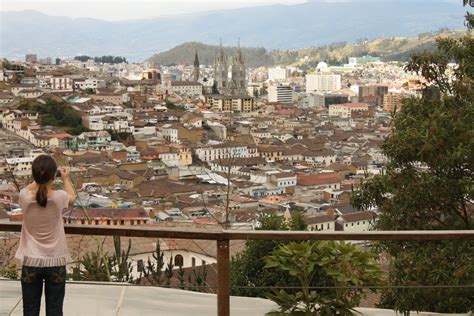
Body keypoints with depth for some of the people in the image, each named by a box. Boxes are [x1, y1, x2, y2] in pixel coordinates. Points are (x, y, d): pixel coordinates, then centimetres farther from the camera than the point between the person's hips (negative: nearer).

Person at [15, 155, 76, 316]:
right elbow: (72, 197, 10)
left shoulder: (25, 197, -13)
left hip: (31, 262, 1)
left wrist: (40, 178, 26)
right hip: (55, 262, -1)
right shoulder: (59, 197, -15)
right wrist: (66, 179, 26)